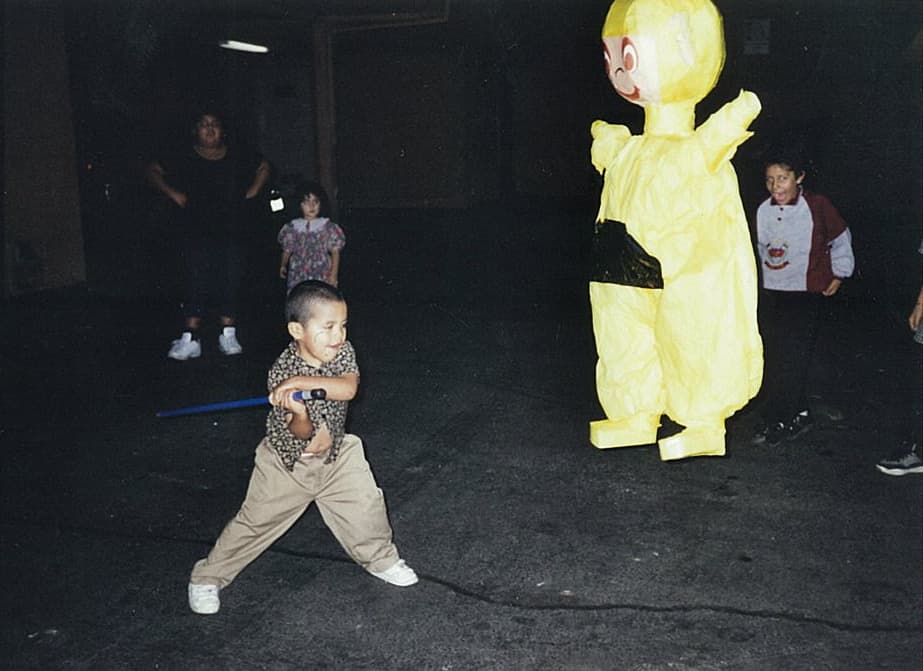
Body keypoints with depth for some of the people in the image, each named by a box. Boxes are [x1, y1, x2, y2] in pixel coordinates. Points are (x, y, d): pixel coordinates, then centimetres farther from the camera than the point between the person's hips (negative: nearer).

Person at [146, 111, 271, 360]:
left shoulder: (238, 156, 9)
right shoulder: (185, 159, 3)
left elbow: (264, 167, 24)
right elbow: (153, 171, 10)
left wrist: (253, 191, 11)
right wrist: (173, 193, -1)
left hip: (231, 233, 2)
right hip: (196, 234, -2)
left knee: (230, 283, 2)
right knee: (197, 285, -6)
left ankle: (228, 336, 11)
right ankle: (190, 339, -3)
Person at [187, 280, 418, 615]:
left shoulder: (342, 351, -15)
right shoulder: (281, 373, -26)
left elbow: (348, 388, -35)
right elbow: (300, 433, -28)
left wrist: (303, 381, -44)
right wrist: (299, 414, -51)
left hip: (335, 453, 4)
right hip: (288, 461, -3)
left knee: (366, 505, -1)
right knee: (256, 522, 4)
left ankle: (379, 558, 27)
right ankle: (208, 576, 23)